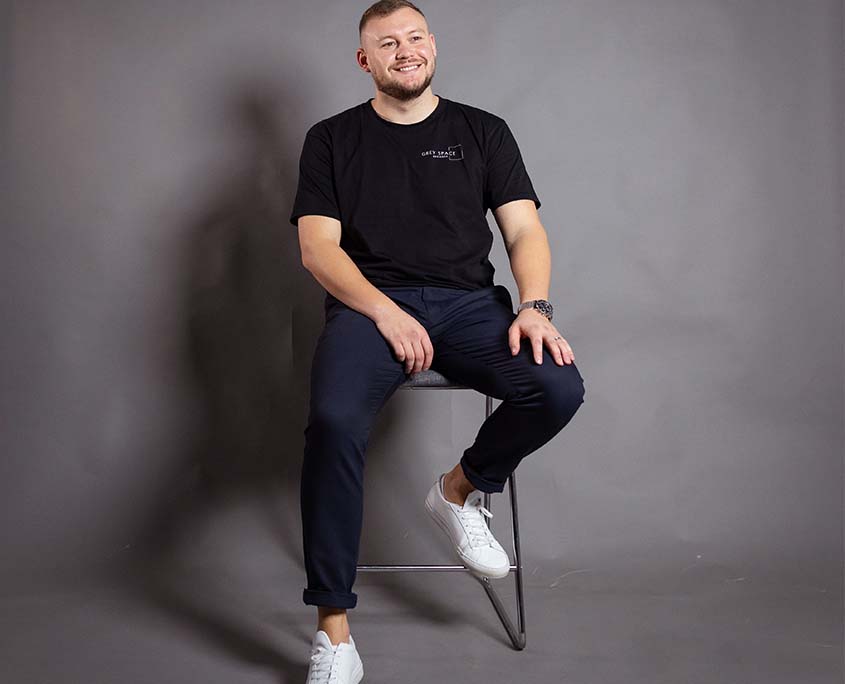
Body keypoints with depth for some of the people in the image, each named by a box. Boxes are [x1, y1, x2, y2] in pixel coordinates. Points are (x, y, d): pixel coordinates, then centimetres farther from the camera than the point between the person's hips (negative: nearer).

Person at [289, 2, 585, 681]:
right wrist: (386, 312, -14)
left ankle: (459, 491, 4)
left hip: (467, 302, 2)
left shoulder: (484, 132, 16)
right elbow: (318, 246, 3)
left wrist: (534, 306, -13)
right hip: (369, 304, -2)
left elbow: (525, 229, 8)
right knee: (334, 419, -33)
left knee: (559, 387, -27)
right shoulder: (332, 139, 13)